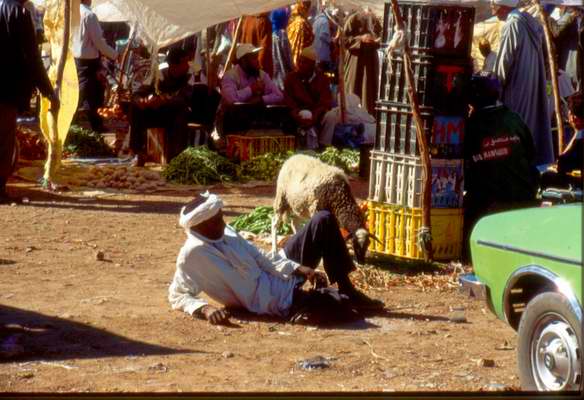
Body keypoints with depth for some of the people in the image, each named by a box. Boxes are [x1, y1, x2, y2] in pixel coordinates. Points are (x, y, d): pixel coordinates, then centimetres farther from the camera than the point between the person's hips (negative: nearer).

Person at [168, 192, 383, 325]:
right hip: (278, 301, -9)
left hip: (279, 277, 9)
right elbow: (177, 295, -17)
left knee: (324, 220, 7)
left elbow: (260, 258, 5)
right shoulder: (192, 254, -20)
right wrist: (205, 308, -36)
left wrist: (299, 269, -6)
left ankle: (347, 290, 11)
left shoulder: (225, 233, 2)